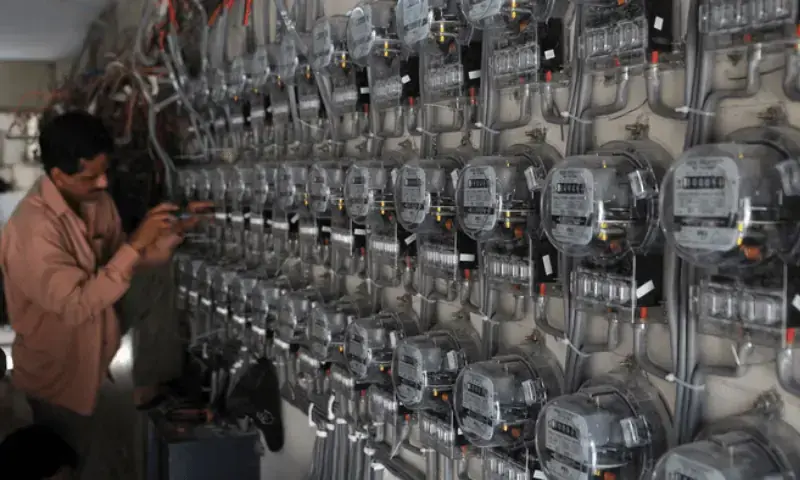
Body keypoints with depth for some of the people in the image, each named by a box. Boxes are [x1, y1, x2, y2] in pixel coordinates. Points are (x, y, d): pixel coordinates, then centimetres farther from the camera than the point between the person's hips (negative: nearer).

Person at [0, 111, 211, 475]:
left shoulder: (95, 199, -10)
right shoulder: (32, 229, -34)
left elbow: (123, 262, 2)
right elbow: (76, 306, -37)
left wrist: (174, 233, -15)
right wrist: (135, 244, -39)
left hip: (97, 335, 6)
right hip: (56, 367, -6)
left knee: (157, 274, -5)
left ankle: (152, 384, 5)